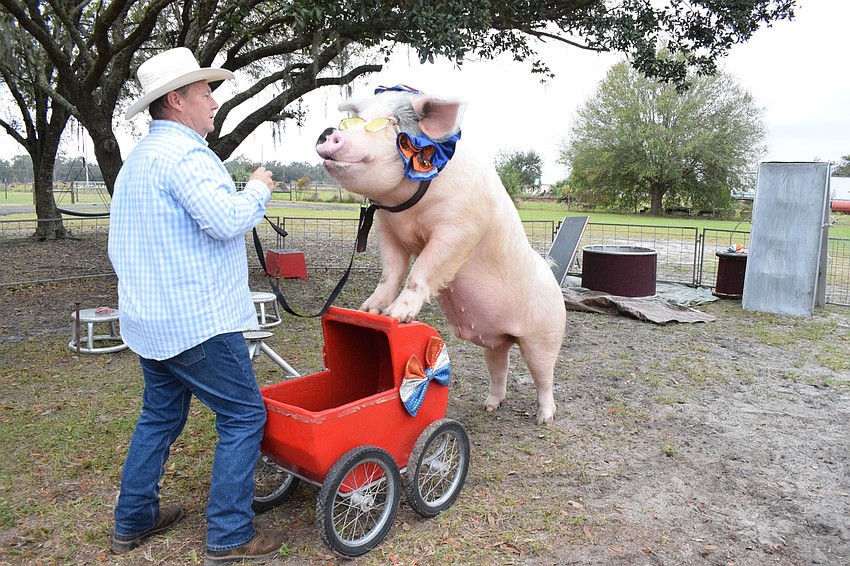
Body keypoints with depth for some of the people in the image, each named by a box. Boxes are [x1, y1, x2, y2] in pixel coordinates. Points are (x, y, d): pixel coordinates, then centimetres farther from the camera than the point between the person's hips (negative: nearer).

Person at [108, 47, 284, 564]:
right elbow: (227, 220, -27)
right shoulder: (183, 152, -15)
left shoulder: (139, 157, 19)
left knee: (160, 416, 21)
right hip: (197, 321, -10)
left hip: (149, 319, 10)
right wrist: (259, 189, -8)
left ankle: (133, 521, 32)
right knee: (244, 416, -1)